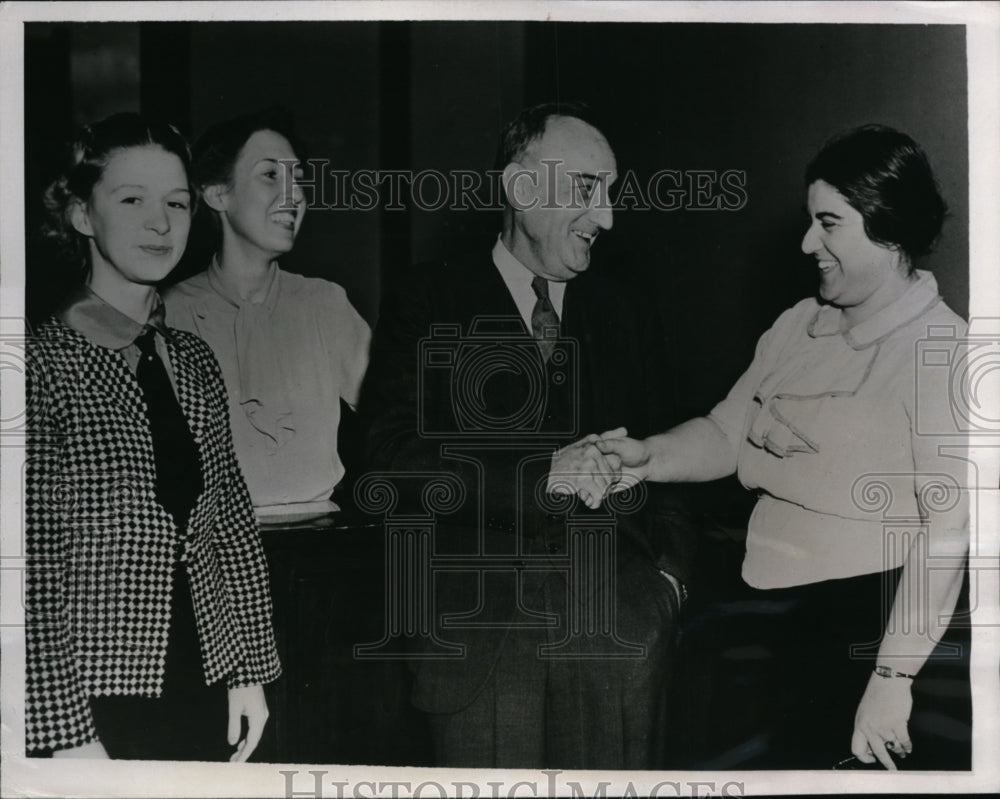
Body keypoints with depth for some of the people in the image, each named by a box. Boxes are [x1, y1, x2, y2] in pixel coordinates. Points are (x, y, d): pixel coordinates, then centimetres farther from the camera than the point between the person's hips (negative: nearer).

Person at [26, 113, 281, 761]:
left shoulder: (193, 361, 7)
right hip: (98, 702, -5)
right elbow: (35, 560, -14)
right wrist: (66, 733, -16)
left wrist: (251, 671, 9)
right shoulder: (43, 365, -11)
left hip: (208, 689, 5)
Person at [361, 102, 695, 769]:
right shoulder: (426, 304, 5)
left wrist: (669, 569, 5)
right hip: (481, 612, -3)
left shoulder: (626, 314, 17)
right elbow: (394, 459, -6)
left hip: (618, 605, 3)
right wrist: (542, 474, -15)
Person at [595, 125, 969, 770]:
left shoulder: (943, 352, -8)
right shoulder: (799, 325, 15)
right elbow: (727, 433, 16)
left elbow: (947, 528, -14)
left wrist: (894, 679, -18)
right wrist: (648, 457, -6)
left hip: (864, 596, -7)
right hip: (771, 579, 7)